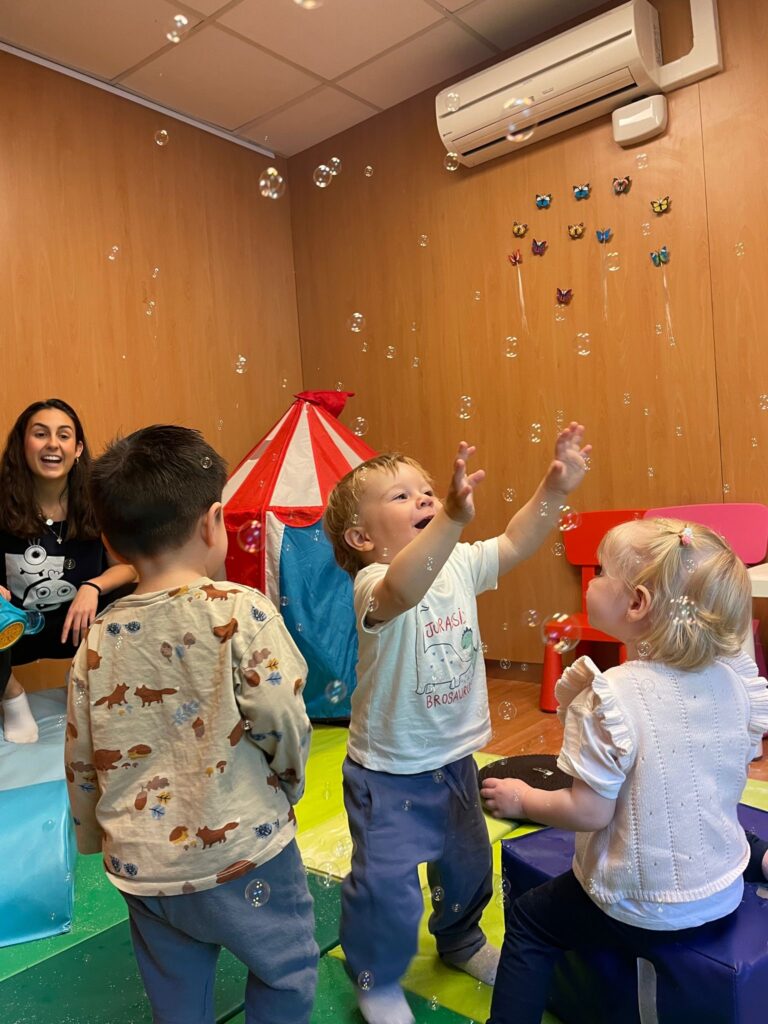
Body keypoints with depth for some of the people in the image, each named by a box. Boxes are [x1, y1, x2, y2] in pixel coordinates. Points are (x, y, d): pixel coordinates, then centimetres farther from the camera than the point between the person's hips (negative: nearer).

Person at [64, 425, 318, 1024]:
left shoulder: (99, 638, -3)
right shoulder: (241, 610, -17)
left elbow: (81, 761, 6)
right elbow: (282, 718, -22)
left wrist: (98, 840, 24)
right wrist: (290, 780, 0)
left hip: (142, 870, 5)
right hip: (240, 859, -4)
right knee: (286, 975, 22)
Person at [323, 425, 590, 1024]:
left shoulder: (458, 565, -5)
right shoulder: (375, 585, -28)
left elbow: (515, 544, -7)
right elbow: (403, 589, -50)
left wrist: (554, 489, -23)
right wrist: (454, 516, -64)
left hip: (454, 759, 7)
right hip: (389, 773, -6)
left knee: (467, 864, 26)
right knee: (387, 887, 6)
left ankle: (461, 941, 56)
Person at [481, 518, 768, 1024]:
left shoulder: (613, 696, -30)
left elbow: (589, 812, -25)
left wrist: (522, 799, -7)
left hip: (640, 911, -6)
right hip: (724, 893, 6)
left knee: (529, 921, 16)